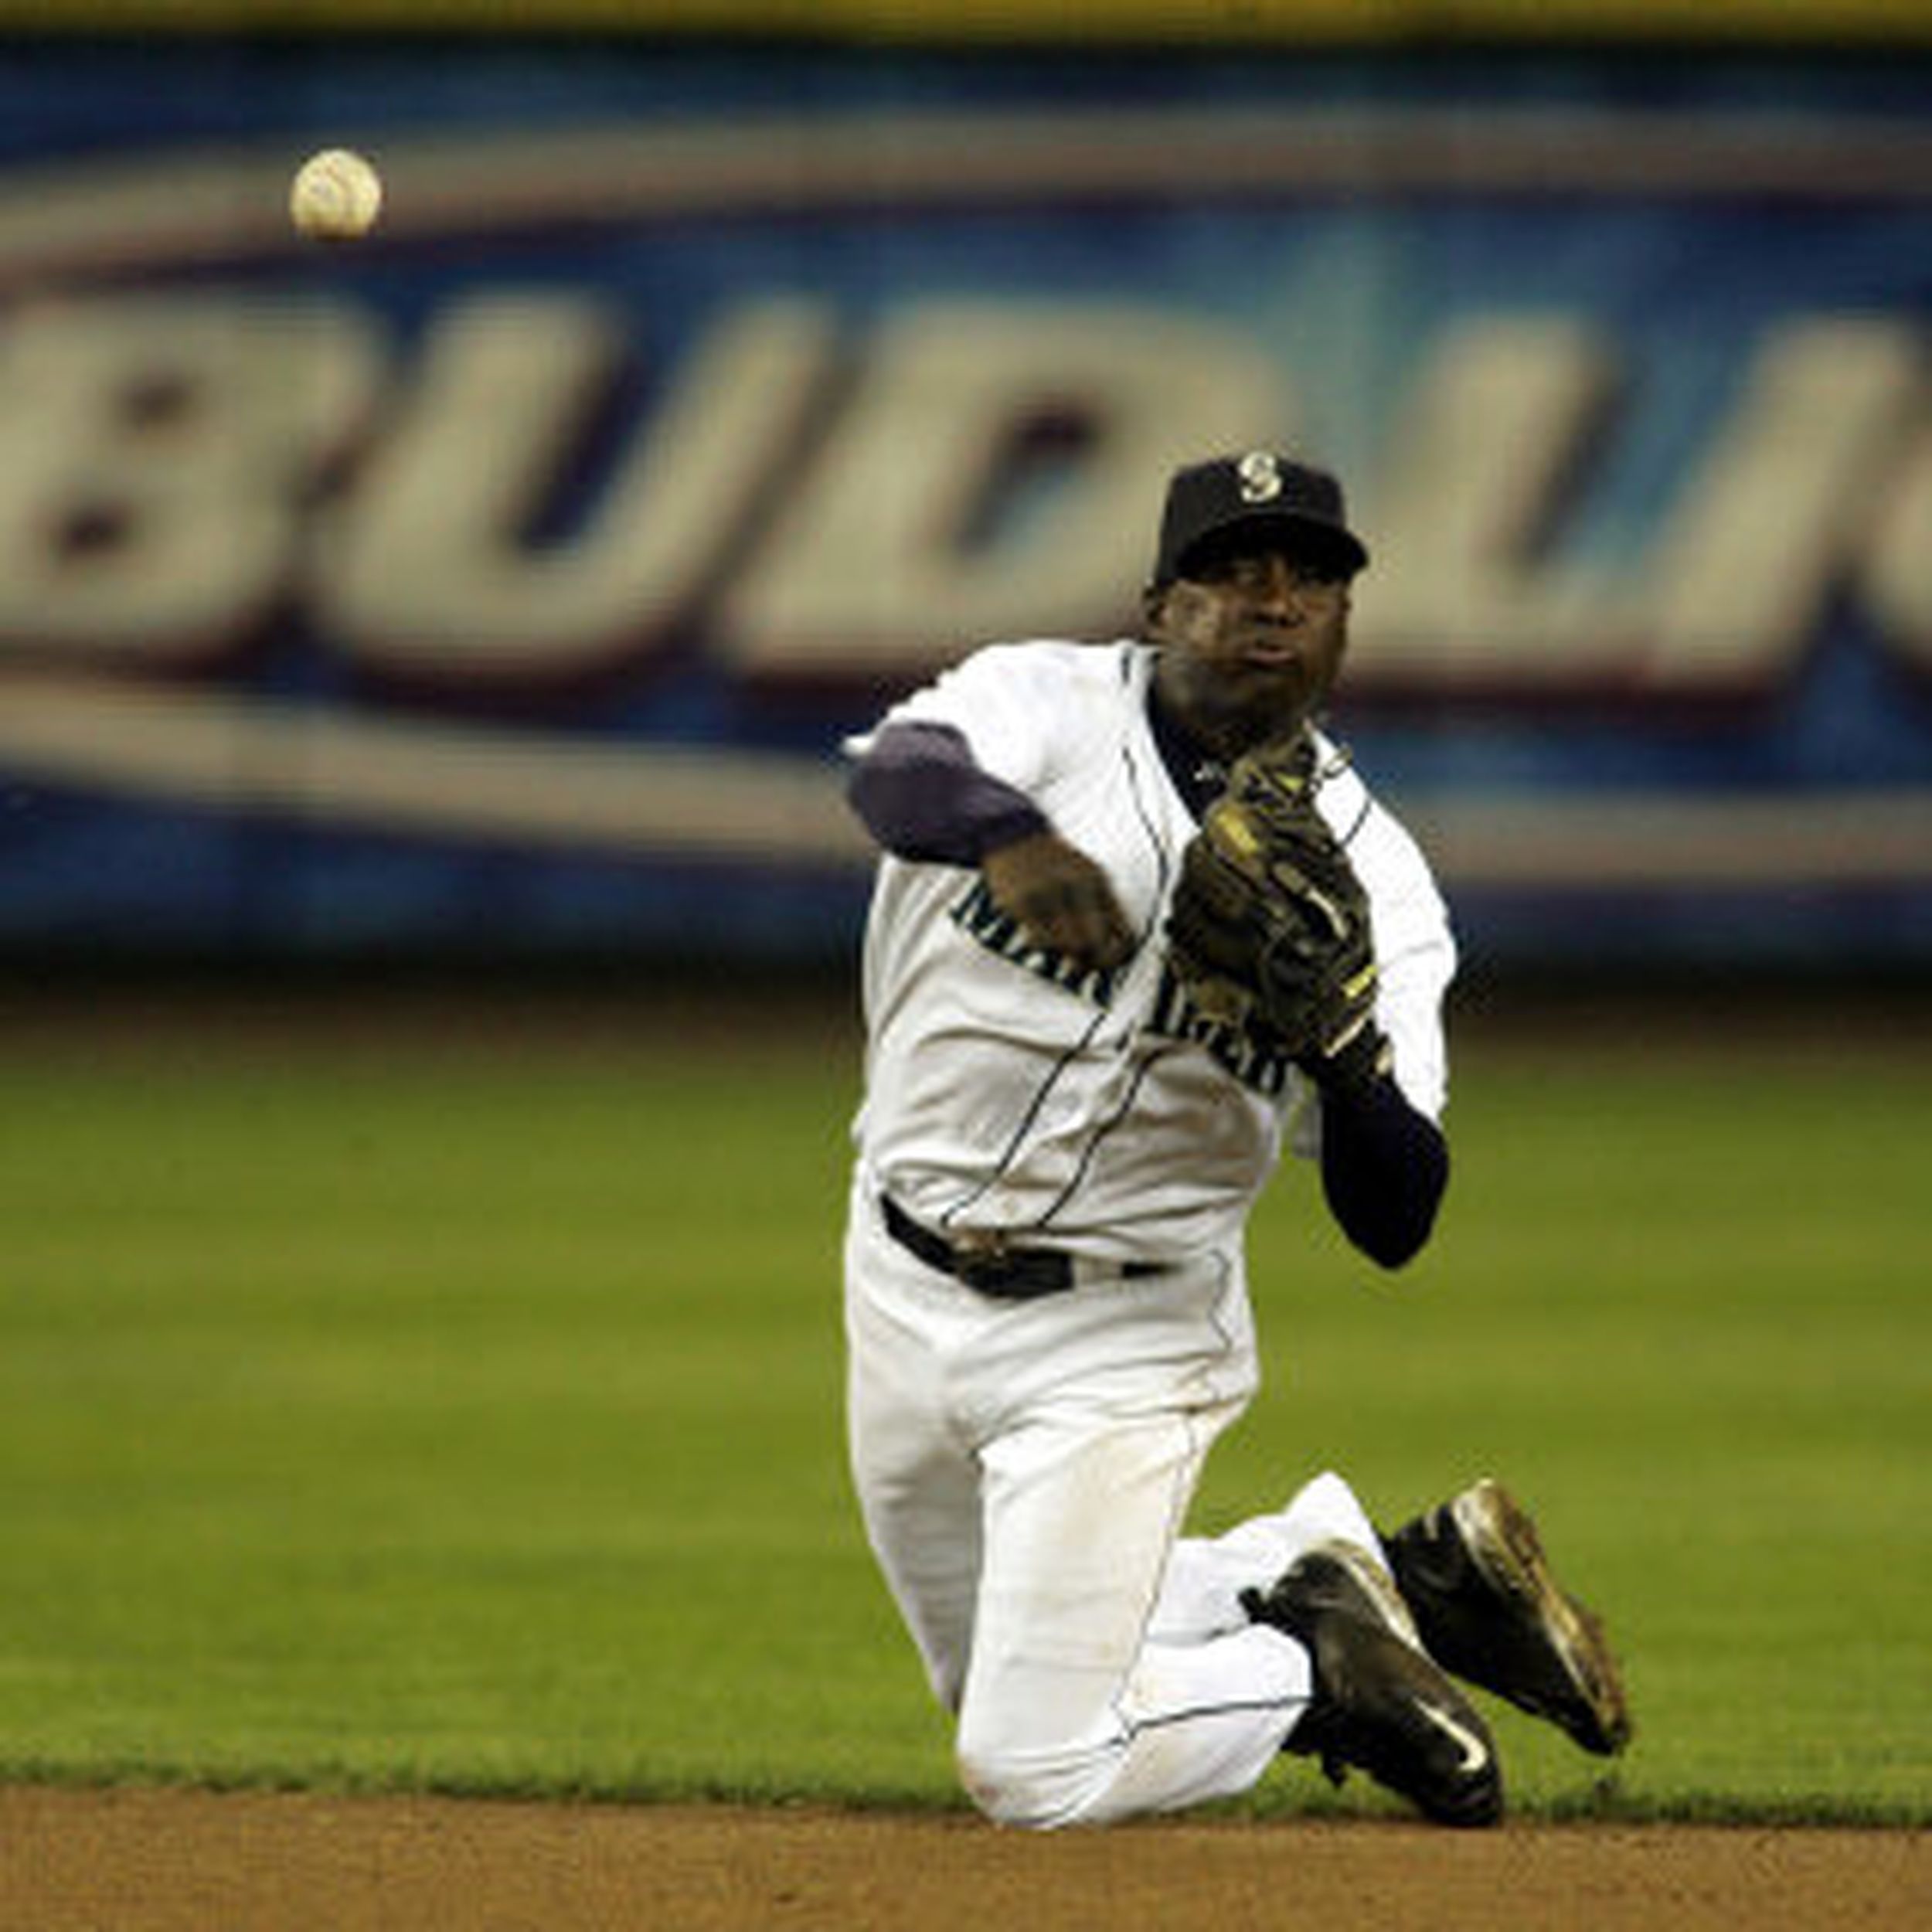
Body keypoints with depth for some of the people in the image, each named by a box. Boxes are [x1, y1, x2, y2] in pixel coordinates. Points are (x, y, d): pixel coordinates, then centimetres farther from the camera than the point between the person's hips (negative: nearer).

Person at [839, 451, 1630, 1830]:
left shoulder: (1373, 875, -9)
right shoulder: (1049, 705, -9)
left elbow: (1395, 1227, -13)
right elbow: (898, 769, -34)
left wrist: (1352, 1051, -33)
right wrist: (1010, 835, -57)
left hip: (1123, 1339, -3)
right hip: (907, 1292, 3)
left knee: (1035, 1768, -11)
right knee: (1002, 1695, 18)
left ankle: (1322, 1671, 13)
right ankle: (1352, 1567, 32)